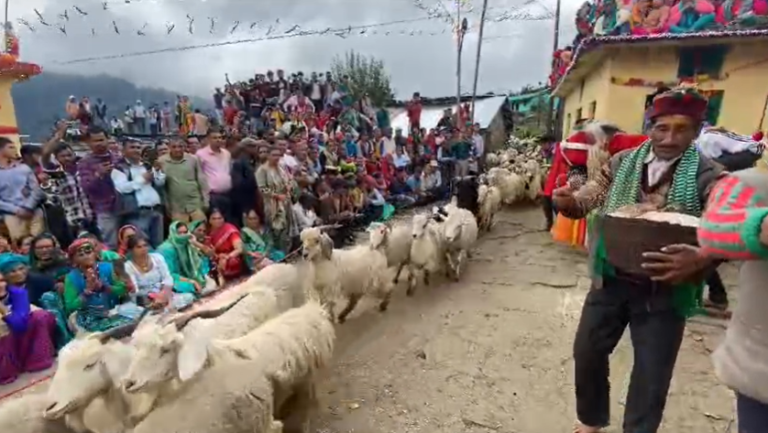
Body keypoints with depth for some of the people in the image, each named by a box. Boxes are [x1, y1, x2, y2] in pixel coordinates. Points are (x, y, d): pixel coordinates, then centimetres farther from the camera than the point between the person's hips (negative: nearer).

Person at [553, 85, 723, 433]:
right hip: (610, 280, 3)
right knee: (587, 352, 14)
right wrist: (568, 201, -23)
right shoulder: (622, 162, 2)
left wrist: (701, 259, -37)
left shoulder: (708, 177, -7)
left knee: (652, 376, 12)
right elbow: (589, 198, 1)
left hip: (664, 291, -2)